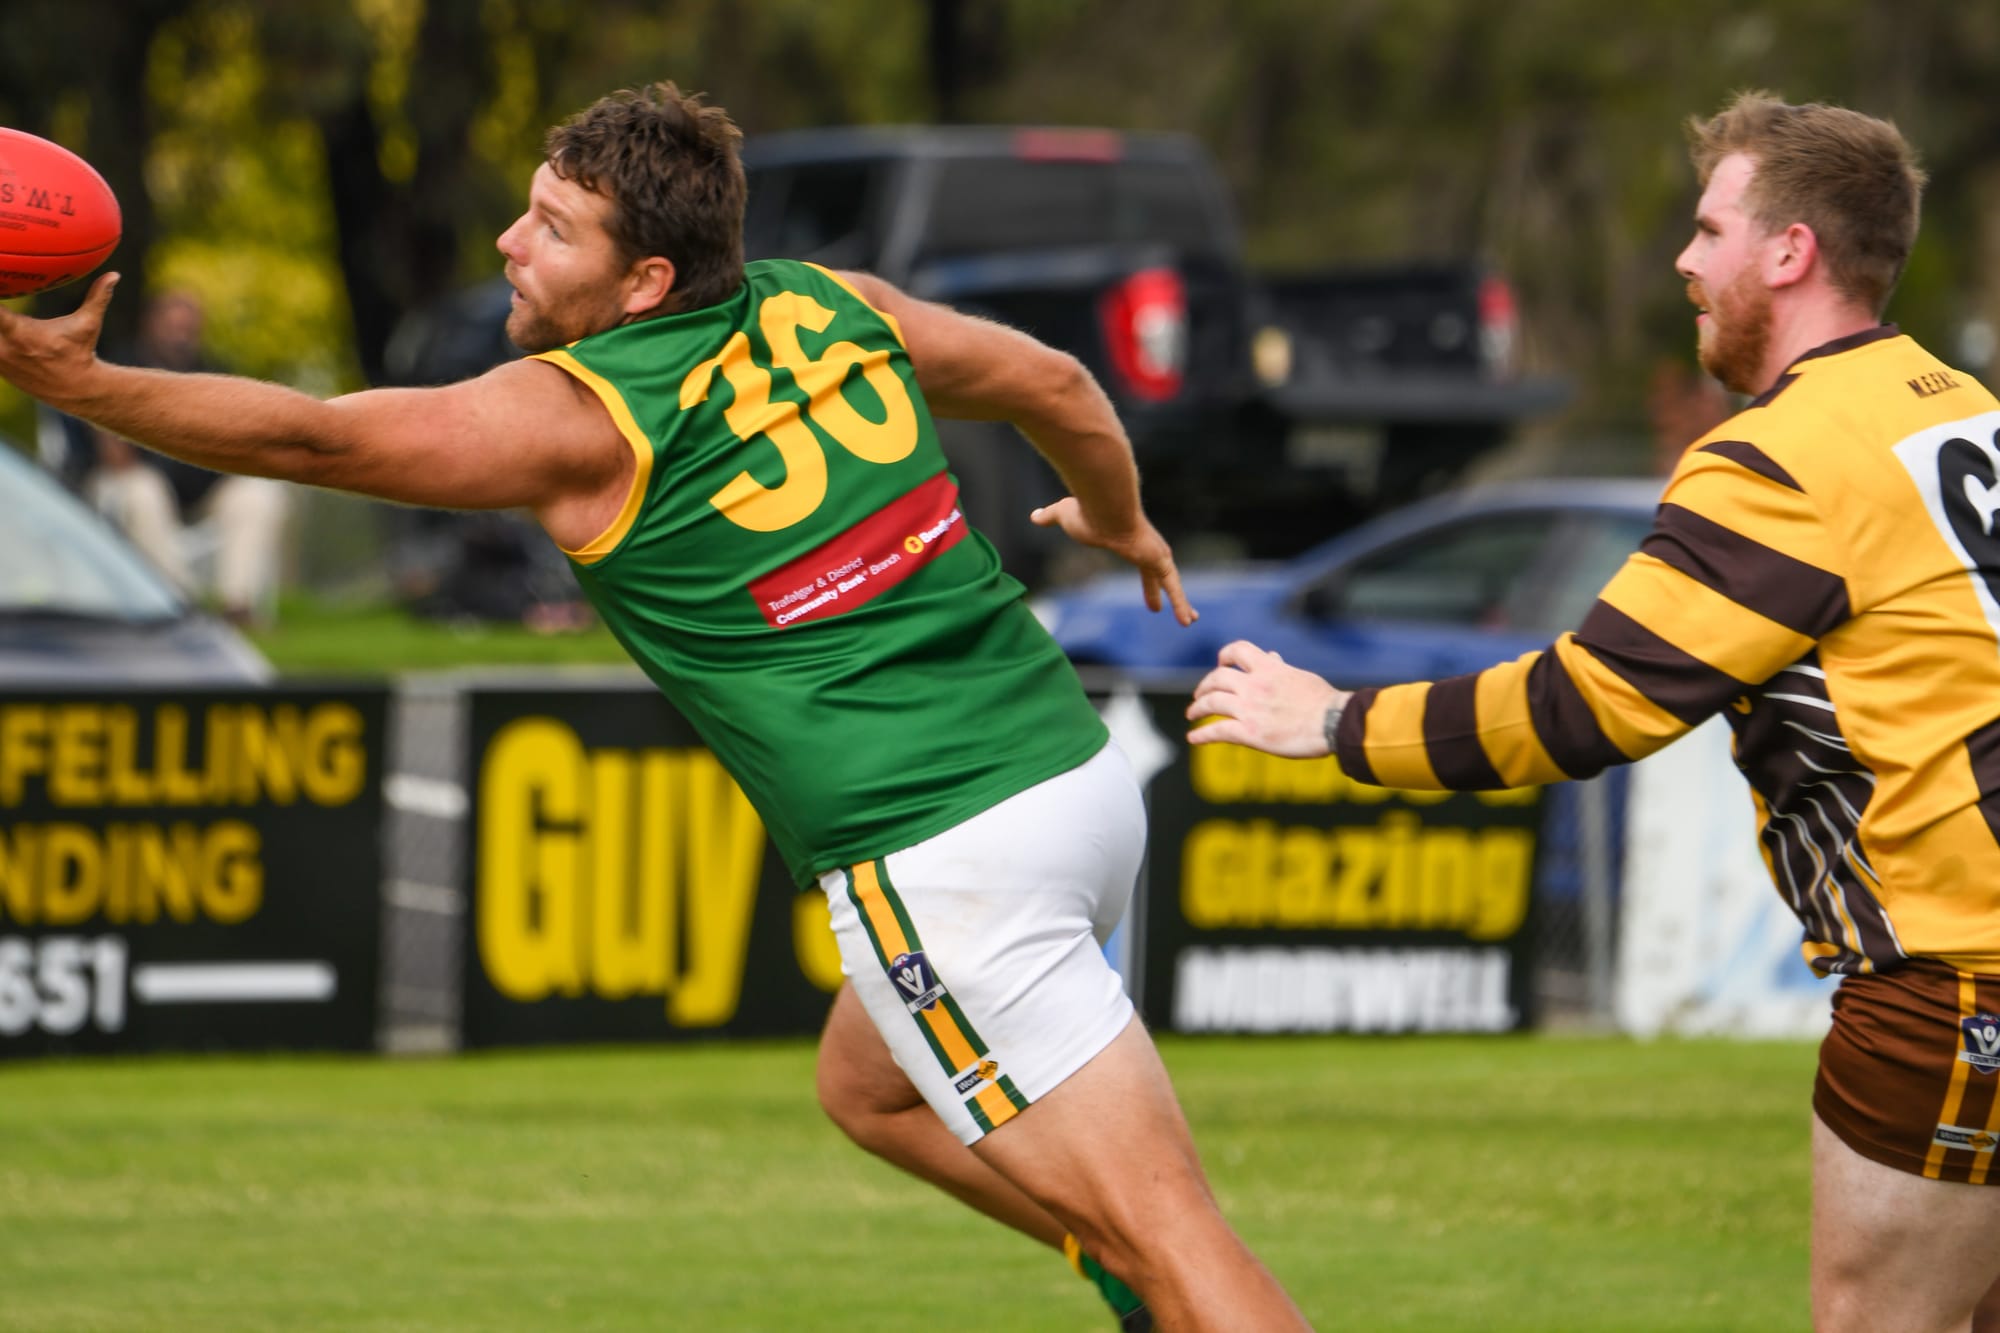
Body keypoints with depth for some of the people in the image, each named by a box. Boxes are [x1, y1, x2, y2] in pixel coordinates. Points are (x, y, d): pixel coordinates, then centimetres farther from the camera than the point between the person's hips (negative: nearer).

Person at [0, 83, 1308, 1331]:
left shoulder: (578, 418, -11)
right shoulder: (830, 306, 9)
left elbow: (314, 437, -14)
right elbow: (1058, 384, 23)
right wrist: (1118, 519, 42)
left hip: (939, 861, -8)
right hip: (1076, 765, 8)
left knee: (1164, 1224, -9)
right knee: (871, 1090, 30)